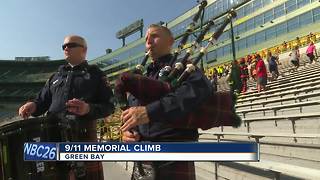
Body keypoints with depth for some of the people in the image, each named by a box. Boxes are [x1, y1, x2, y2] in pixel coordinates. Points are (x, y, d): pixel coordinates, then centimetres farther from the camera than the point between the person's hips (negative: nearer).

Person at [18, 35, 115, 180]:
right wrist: (33, 105, -2)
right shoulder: (56, 76, 22)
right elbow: (43, 101, 21)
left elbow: (109, 105, -1)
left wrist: (89, 109, -20)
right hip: (53, 135, 5)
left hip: (83, 136, -4)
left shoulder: (95, 74, 6)